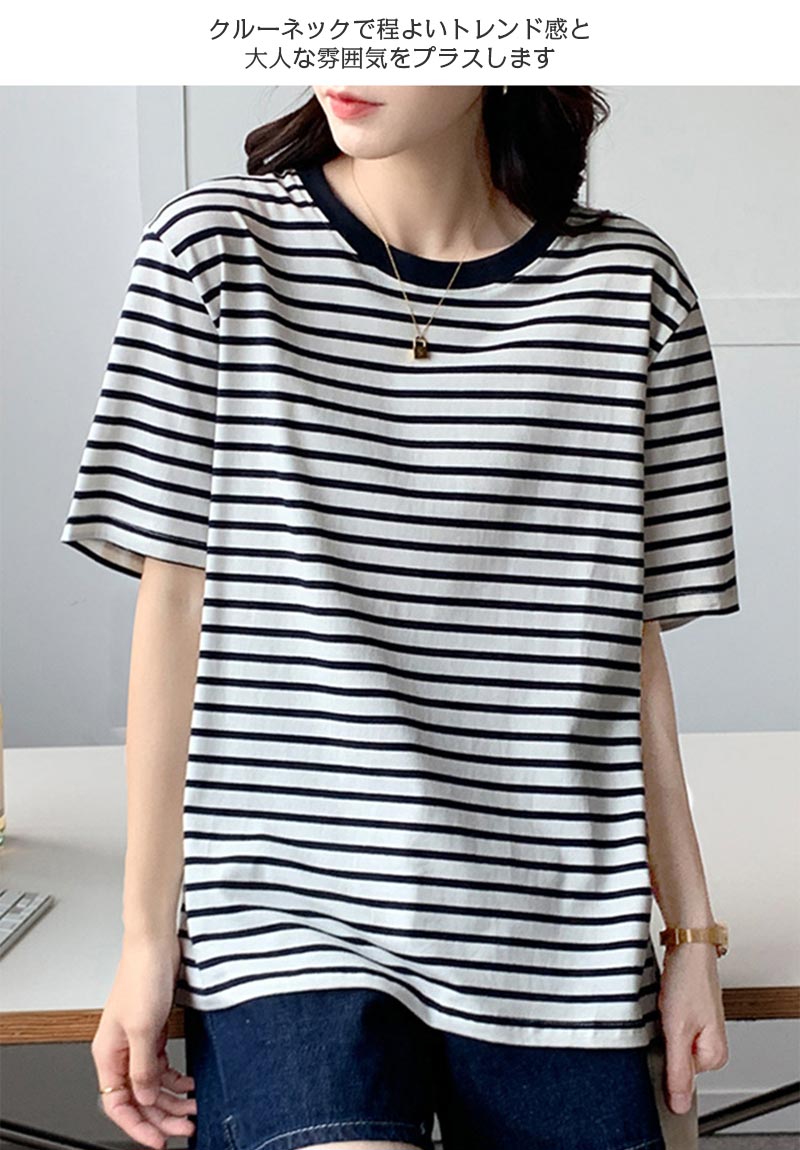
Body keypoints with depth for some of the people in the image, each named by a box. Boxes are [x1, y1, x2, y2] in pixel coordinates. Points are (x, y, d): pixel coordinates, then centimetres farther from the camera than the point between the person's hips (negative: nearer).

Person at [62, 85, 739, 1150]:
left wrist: (693, 930, 8)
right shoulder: (216, 246, -2)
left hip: (555, 937, 2)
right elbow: (175, 600, -1)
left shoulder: (632, 285, 2)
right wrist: (149, 936, 0)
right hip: (287, 911, -2)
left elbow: (631, 639, 6)